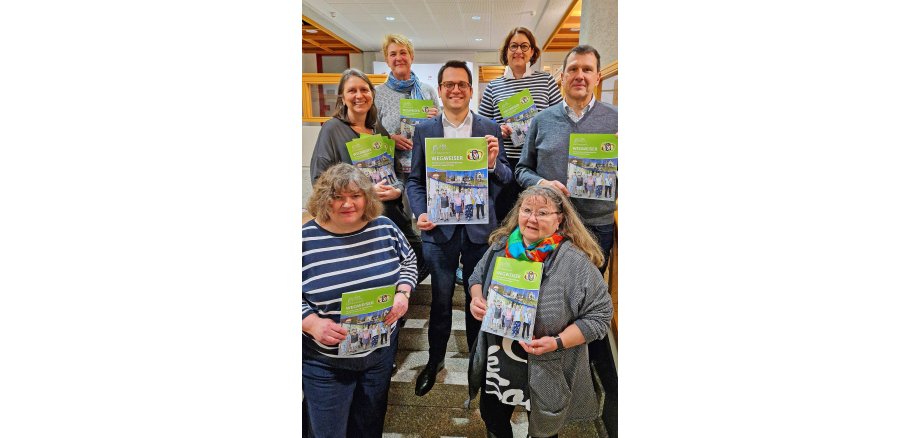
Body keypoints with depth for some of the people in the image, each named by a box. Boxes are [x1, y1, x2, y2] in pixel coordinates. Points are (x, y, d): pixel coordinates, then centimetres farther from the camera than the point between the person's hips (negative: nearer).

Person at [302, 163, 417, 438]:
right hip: (326, 361, -3)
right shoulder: (305, 240, -15)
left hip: (381, 351, 3)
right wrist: (313, 323, -24)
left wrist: (403, 293, -8)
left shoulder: (384, 228, -5)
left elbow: (408, 261, 10)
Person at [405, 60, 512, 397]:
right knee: (440, 300, 14)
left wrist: (493, 165, -23)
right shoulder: (424, 130, 1)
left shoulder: (490, 129, -1)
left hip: (479, 228, 0)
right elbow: (415, 180, 3)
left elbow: (506, 180, -1)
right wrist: (420, 213, -14)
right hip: (439, 229, 0)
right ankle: (434, 360, 34)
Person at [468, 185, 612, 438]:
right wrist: (476, 299, -9)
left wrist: (557, 342, -25)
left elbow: (600, 314, -15)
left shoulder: (576, 262, -20)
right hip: (496, 364, 4)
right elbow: (478, 275, 13)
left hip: (547, 373, -4)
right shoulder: (501, 246, -5)